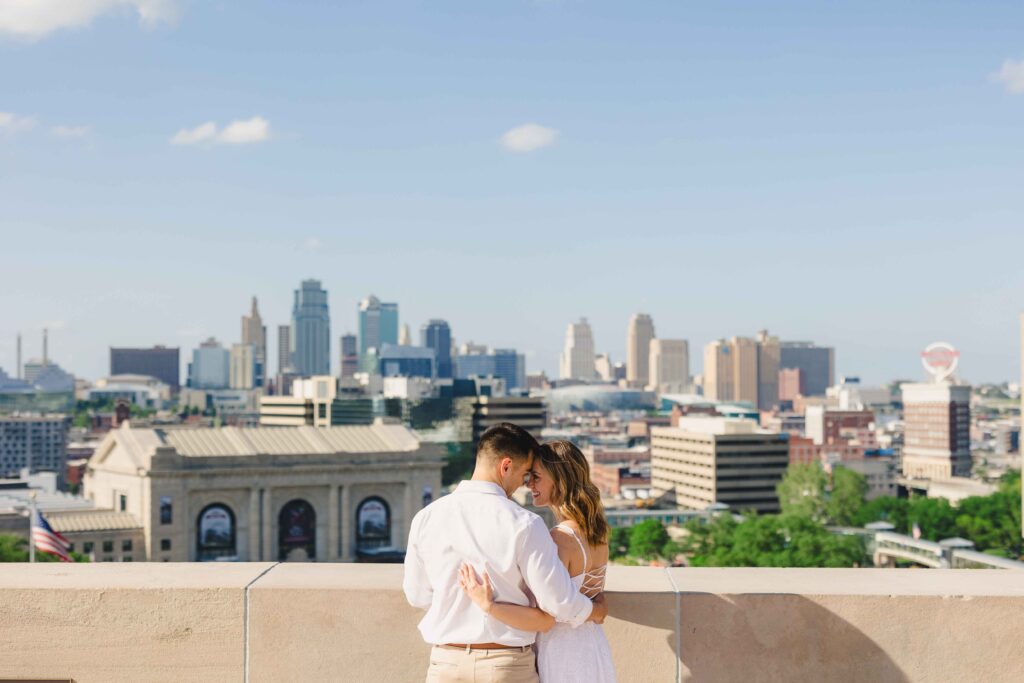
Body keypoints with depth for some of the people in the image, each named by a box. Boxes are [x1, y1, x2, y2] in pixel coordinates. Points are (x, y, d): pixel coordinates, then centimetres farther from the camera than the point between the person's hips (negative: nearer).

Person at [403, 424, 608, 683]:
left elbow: (418, 595, 7)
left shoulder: (426, 517, -5)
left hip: (446, 662, 3)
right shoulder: (524, 525, -15)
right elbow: (560, 602, -13)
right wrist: (595, 611, 9)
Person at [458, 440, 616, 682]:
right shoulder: (597, 532, 4)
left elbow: (545, 619, -24)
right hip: (596, 654, 9)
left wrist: (488, 605, -31)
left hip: (563, 660, -9)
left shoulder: (560, 539, -22)